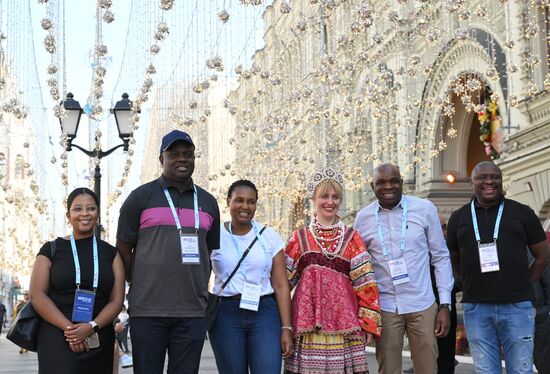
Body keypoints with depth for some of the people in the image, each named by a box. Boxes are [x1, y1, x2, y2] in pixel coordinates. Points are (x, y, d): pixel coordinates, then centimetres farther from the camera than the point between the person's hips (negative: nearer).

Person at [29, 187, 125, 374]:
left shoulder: (110, 253, 12)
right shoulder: (52, 249, 7)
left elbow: (117, 300, 4)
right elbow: (37, 295, -2)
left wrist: (92, 327, -13)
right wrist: (69, 328, -13)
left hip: (98, 340, 3)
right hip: (57, 335, -2)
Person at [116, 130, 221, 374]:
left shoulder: (208, 202, 14)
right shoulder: (141, 197, 3)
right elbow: (123, 248, 4)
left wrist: (200, 289, 11)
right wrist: (143, 287, 2)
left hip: (193, 311, 3)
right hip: (148, 309, -3)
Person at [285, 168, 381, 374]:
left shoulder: (352, 238, 8)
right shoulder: (299, 238, 10)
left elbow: (365, 283, 4)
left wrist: (368, 323, -2)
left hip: (344, 323, 0)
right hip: (308, 325, 0)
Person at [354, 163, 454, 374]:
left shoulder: (425, 209, -1)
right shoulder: (363, 218, 3)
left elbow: (440, 257, 4)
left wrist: (445, 305, 0)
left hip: (422, 306, -1)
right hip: (384, 307, 1)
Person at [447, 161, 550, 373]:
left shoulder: (522, 213, 6)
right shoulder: (459, 218, 10)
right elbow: (454, 260, 18)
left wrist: (521, 286, 4)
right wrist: (473, 285, 6)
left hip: (517, 307, -1)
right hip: (476, 309, 1)